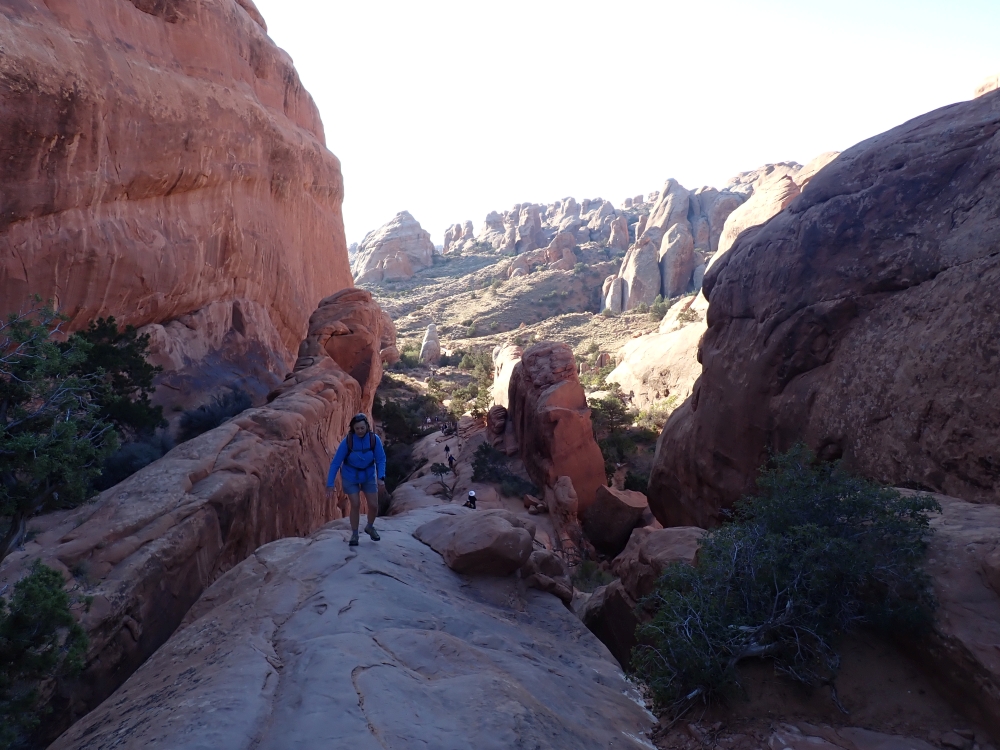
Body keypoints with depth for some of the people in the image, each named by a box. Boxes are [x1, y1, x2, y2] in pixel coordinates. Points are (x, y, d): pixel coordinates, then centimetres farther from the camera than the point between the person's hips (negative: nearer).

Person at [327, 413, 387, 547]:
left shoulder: (374, 439, -22)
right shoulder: (347, 441, -26)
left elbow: (381, 459, -13)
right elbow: (336, 462, -19)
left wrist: (381, 477, -28)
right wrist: (330, 483, -19)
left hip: (368, 476, 2)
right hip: (350, 476, -2)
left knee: (374, 505, 0)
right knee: (356, 505, -8)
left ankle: (370, 527, 30)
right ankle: (354, 534, 14)